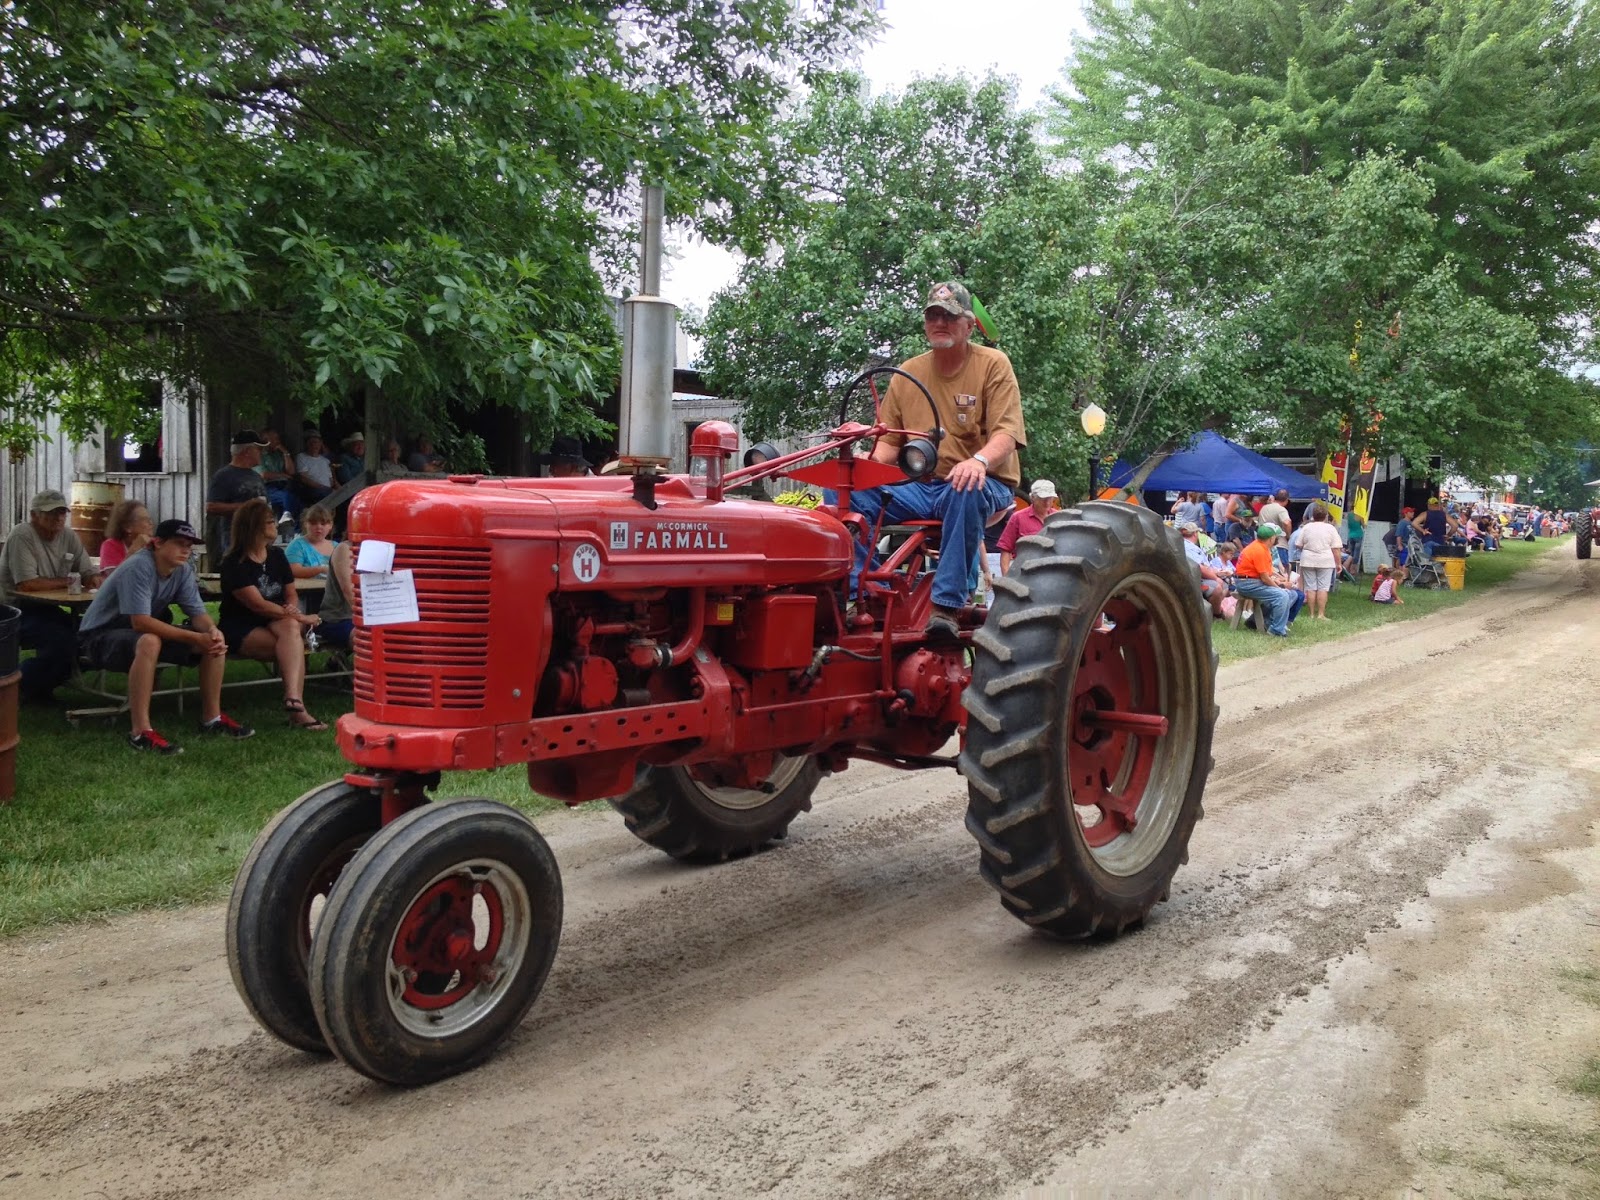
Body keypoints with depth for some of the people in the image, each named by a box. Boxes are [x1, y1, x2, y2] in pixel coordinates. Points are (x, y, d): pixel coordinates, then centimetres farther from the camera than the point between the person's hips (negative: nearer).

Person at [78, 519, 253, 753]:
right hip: (100, 636, -8)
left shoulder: (182, 570, -5)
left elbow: (198, 613, -4)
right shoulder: (139, 567, -27)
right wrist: (195, 638, -35)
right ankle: (140, 732, -38)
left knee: (216, 640, -8)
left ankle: (212, 718, 1)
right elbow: (140, 622, -34)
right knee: (149, 642, -41)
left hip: (149, 630, 8)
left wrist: (212, 630, -28)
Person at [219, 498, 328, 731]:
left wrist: (292, 609, -9)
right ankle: (297, 708, -39)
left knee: (290, 627, -33)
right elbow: (259, 605, -17)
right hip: (241, 631, -5)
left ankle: (293, 697, -50)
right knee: (294, 646, -31)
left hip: (273, 623, 5)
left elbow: (291, 594, 16)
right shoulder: (235, 563, -10)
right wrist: (301, 618, -18)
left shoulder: (277, 555, 11)